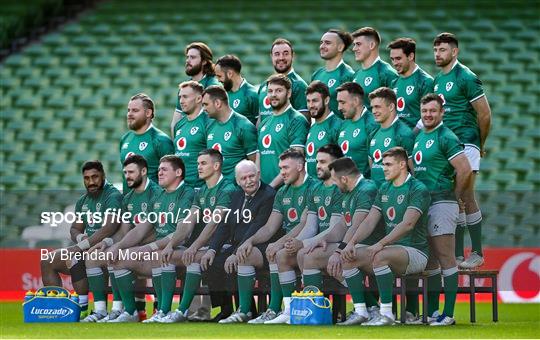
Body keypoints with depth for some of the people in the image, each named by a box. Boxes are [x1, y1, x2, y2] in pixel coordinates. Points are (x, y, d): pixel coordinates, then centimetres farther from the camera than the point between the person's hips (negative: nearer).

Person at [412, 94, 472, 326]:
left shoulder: (446, 137, -10)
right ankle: (431, 312, 17)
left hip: (441, 202, -9)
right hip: (422, 202, 9)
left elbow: (465, 170, -16)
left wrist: (454, 196, -6)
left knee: (445, 258, -8)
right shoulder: (419, 137, 16)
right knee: (430, 261, 12)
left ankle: (448, 314, -9)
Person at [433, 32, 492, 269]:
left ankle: (477, 253, -2)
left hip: (465, 143, -7)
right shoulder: (437, 80, 16)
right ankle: (457, 255, 9)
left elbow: (484, 114, -7)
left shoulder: (465, 77, -8)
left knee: (466, 197, -8)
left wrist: (480, 145, 4)